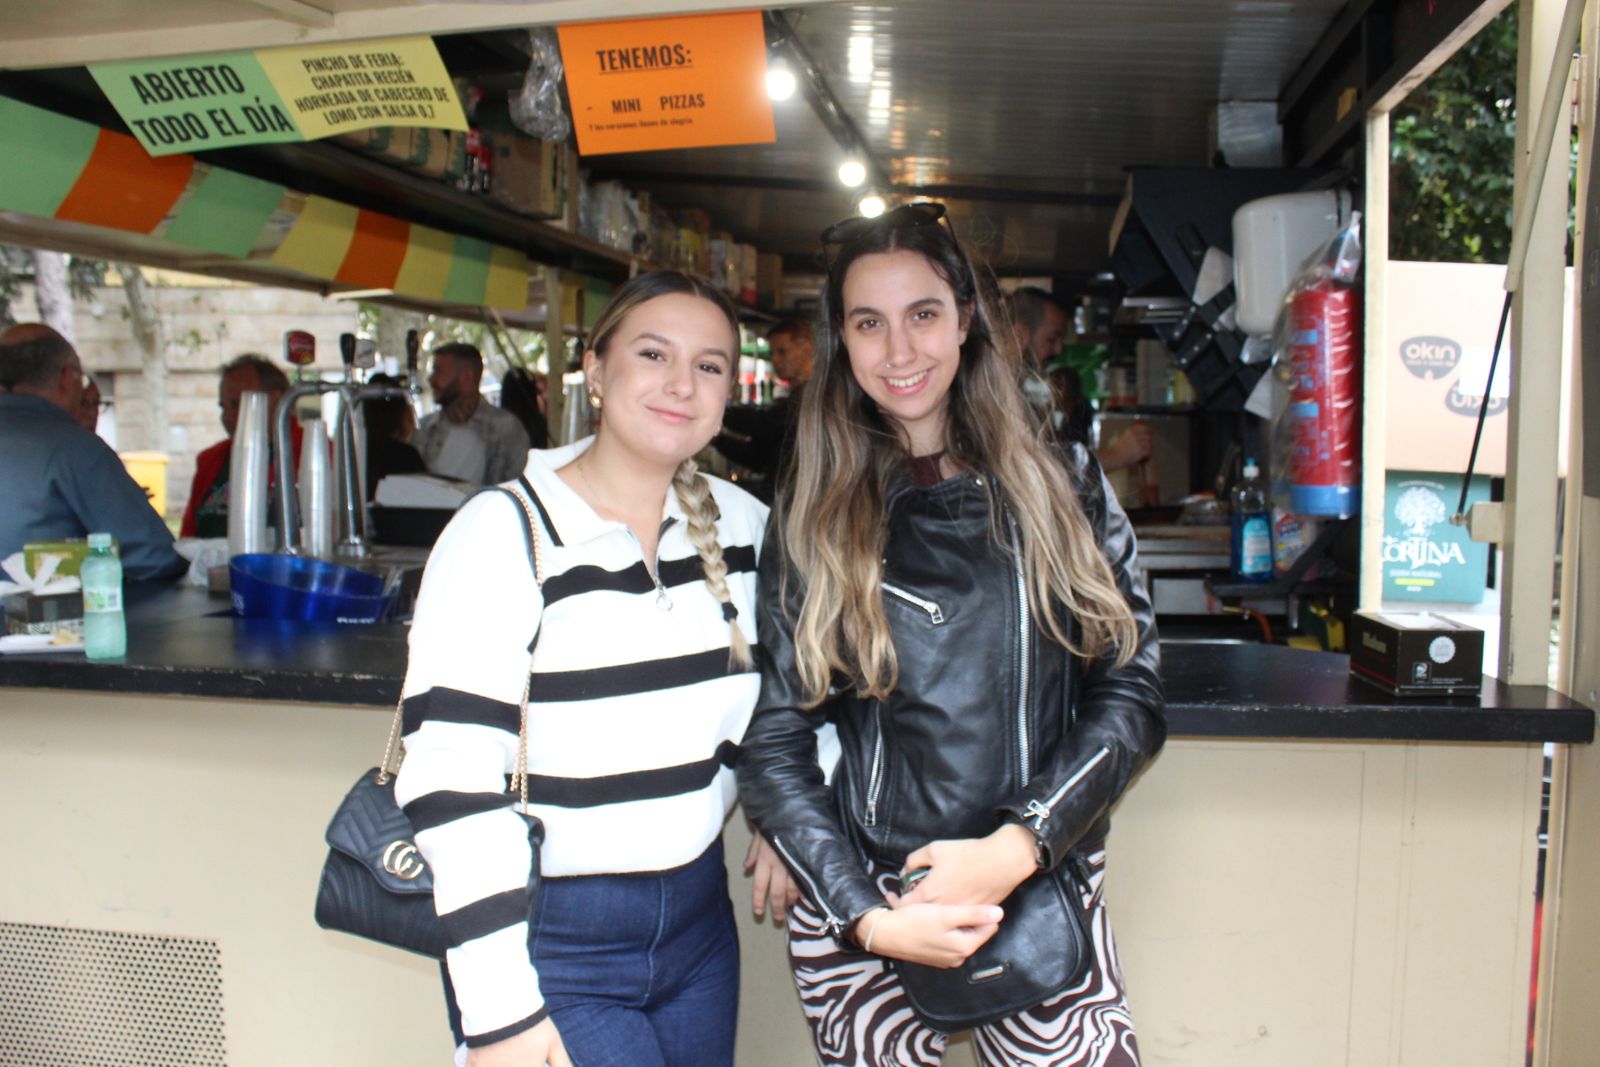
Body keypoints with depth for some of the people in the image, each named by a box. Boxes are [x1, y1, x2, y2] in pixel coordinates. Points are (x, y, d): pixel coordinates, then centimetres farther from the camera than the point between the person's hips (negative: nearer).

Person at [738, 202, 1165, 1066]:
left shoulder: (1061, 487, 0)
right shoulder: (810, 519, -1)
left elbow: (1129, 691, -2)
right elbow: (773, 744, -2)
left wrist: (1016, 849, -14)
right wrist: (868, 917, -13)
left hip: (1045, 903, 1)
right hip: (862, 918, 0)